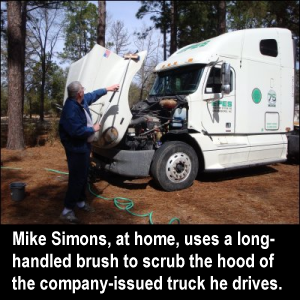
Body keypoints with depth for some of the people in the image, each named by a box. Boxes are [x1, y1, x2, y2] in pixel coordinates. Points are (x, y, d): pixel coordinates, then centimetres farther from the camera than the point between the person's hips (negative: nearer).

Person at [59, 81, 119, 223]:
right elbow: (77, 131, -33)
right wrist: (93, 129, -17)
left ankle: (81, 201, 34)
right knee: (77, 178, -8)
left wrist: (107, 89, 32)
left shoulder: (82, 100, 3)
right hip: (76, 148, -10)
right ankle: (67, 210, 1)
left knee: (84, 175, 18)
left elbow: (93, 95, 25)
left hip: (83, 145, 10)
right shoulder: (71, 109, -28)